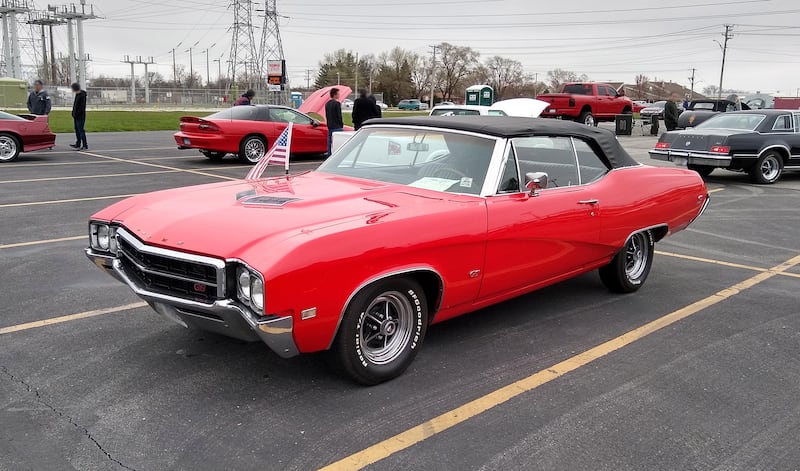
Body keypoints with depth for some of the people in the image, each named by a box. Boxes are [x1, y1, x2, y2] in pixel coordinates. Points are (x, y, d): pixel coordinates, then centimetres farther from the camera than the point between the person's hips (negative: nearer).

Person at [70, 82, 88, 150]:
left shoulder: (82, 95, -16)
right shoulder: (77, 94, 13)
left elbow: (82, 106, -21)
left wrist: (76, 114, -20)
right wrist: (74, 114, 14)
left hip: (80, 116, -10)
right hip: (76, 116, 10)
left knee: (81, 130, -7)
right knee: (77, 130, 14)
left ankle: (85, 146, -4)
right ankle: (78, 144, 23)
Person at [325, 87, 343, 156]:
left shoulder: (327, 104, 12)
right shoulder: (337, 103, -13)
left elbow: (326, 115, 15)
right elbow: (339, 115, -14)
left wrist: (329, 124, 19)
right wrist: (341, 125, -6)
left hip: (330, 126, 8)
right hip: (337, 127, -8)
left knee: (329, 142, 10)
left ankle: (329, 155, 13)